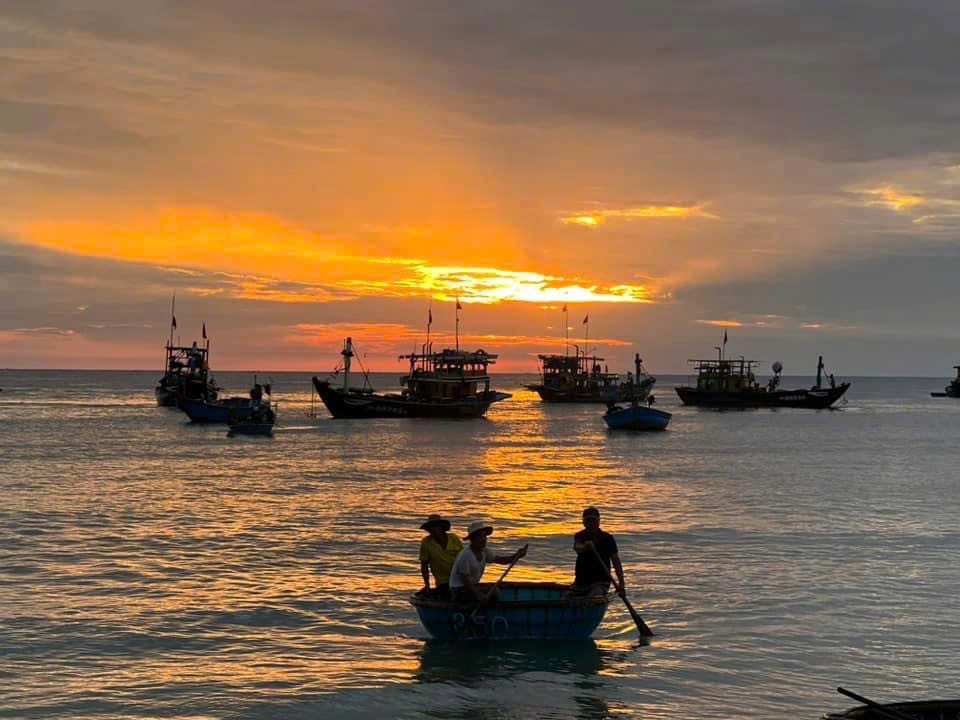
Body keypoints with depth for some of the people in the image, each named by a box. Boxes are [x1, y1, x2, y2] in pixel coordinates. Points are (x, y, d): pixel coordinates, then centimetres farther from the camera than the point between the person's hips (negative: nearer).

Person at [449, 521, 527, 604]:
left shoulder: (484, 551, 3)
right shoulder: (465, 556, -22)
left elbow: (501, 560, -1)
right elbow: (465, 580, -23)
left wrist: (516, 556, -20)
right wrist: (478, 595, -31)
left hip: (473, 587, 9)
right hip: (459, 590, -9)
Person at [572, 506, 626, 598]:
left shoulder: (607, 538, -1)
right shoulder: (580, 536, 3)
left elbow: (616, 561, -4)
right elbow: (577, 548, -21)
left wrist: (621, 584, -14)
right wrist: (585, 547, -46)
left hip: (600, 582, -4)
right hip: (581, 582, 4)